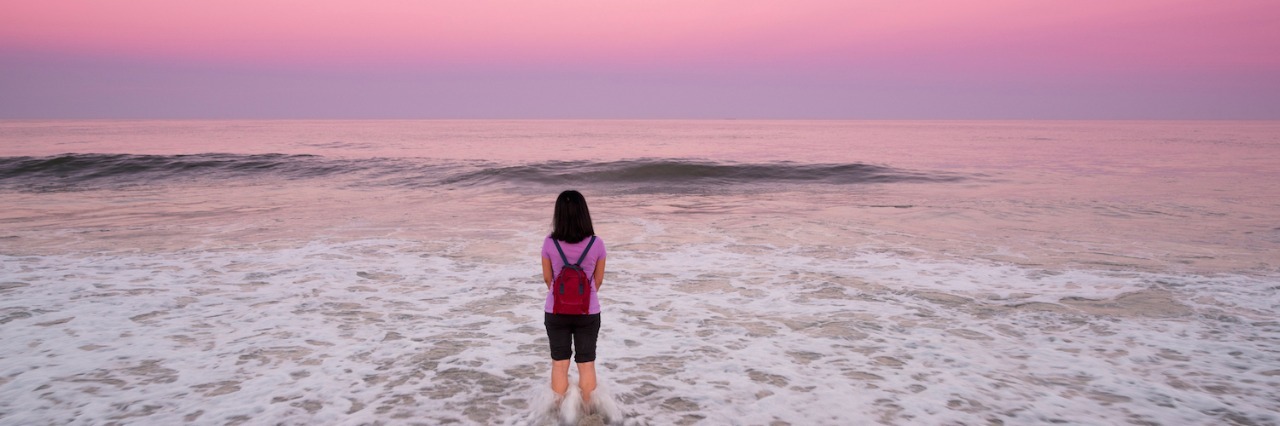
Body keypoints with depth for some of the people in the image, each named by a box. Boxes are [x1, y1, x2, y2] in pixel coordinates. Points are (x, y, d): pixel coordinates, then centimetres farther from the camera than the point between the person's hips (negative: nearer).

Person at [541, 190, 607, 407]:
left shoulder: (550, 244, -13)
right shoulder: (596, 244, -13)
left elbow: (547, 278, 1)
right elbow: (599, 279, 0)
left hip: (555, 312, 0)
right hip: (588, 312, 0)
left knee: (559, 364, 13)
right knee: (587, 364, 12)